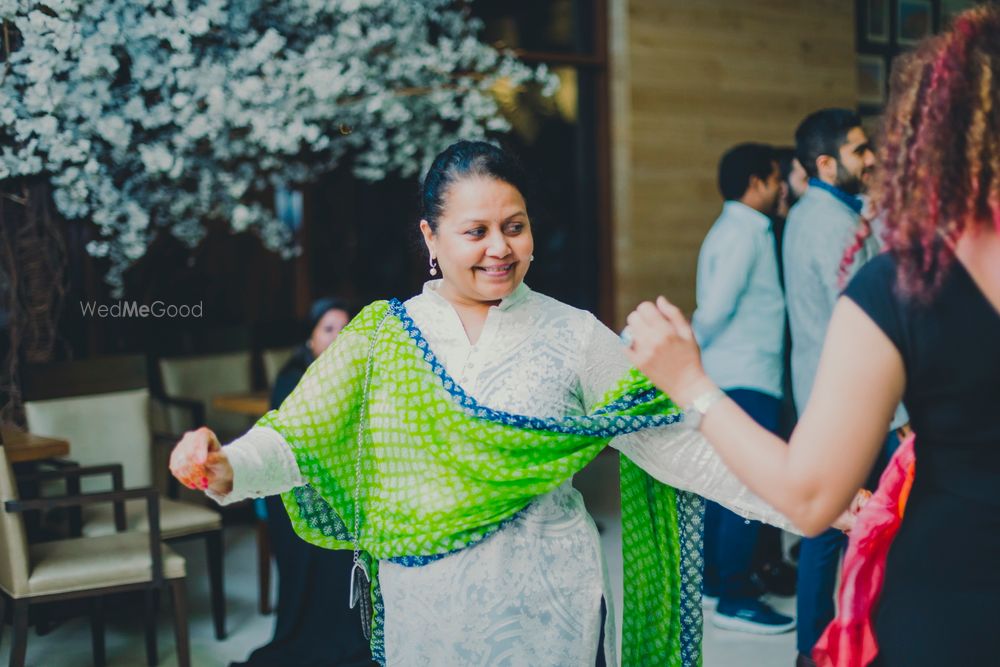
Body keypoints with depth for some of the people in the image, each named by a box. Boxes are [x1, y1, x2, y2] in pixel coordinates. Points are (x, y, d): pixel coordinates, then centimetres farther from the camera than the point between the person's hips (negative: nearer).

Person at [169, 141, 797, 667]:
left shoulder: (575, 336, -2)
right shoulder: (382, 338, 0)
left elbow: (669, 440, -5)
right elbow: (298, 437, -7)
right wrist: (224, 469, -27)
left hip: (549, 612, -1)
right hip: (424, 614, 1)